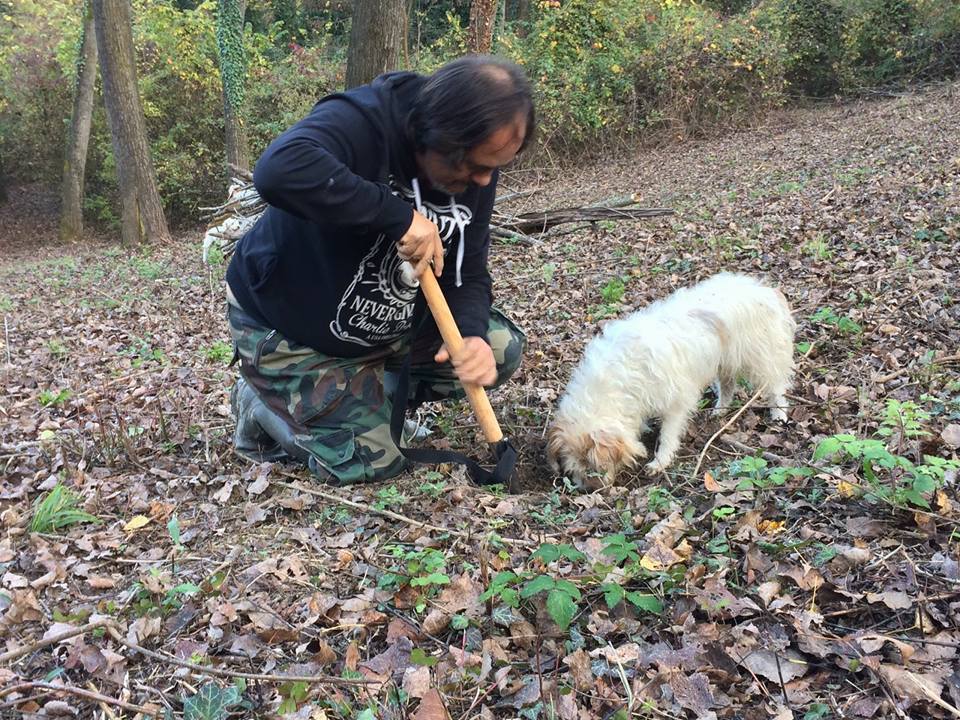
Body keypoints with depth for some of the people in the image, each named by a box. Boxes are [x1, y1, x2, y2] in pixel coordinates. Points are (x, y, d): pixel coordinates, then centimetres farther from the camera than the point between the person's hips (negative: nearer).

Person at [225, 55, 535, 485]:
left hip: (383, 327, 7)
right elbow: (279, 170, -51)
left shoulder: (476, 171, -10)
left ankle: (370, 394, 10)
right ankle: (262, 406, 15)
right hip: (286, 328, -7)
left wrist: (472, 336, -26)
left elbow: (467, 274, -5)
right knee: (372, 463, -8)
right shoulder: (361, 122, -31)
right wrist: (398, 215, -44)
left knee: (501, 349, -2)